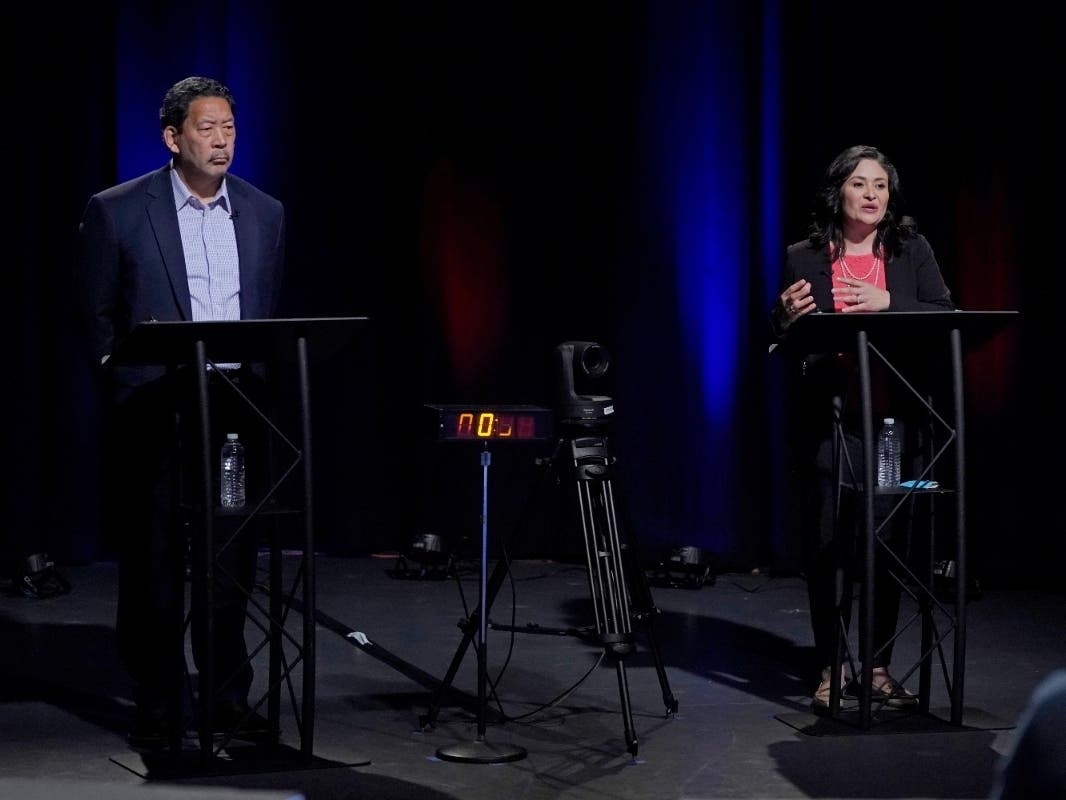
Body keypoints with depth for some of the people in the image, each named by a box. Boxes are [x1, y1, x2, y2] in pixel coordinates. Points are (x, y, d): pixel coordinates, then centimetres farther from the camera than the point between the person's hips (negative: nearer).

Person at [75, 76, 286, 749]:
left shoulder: (265, 213, 10)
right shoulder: (117, 211, -2)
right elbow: (96, 313, 3)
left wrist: (262, 385, 6)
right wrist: (121, 378, -6)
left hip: (238, 408, 3)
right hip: (156, 410, -3)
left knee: (231, 559, 6)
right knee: (154, 560, 2)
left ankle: (229, 696, 16)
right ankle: (158, 705, 11)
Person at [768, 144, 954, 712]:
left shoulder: (913, 252, 9)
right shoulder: (802, 258, 7)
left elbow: (945, 318, -1)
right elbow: (778, 340, 9)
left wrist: (888, 304, -14)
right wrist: (786, 317, -13)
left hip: (893, 424, 1)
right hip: (824, 424, -1)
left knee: (886, 546, 3)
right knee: (825, 547, 0)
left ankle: (878, 666, 13)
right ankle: (831, 668, 9)